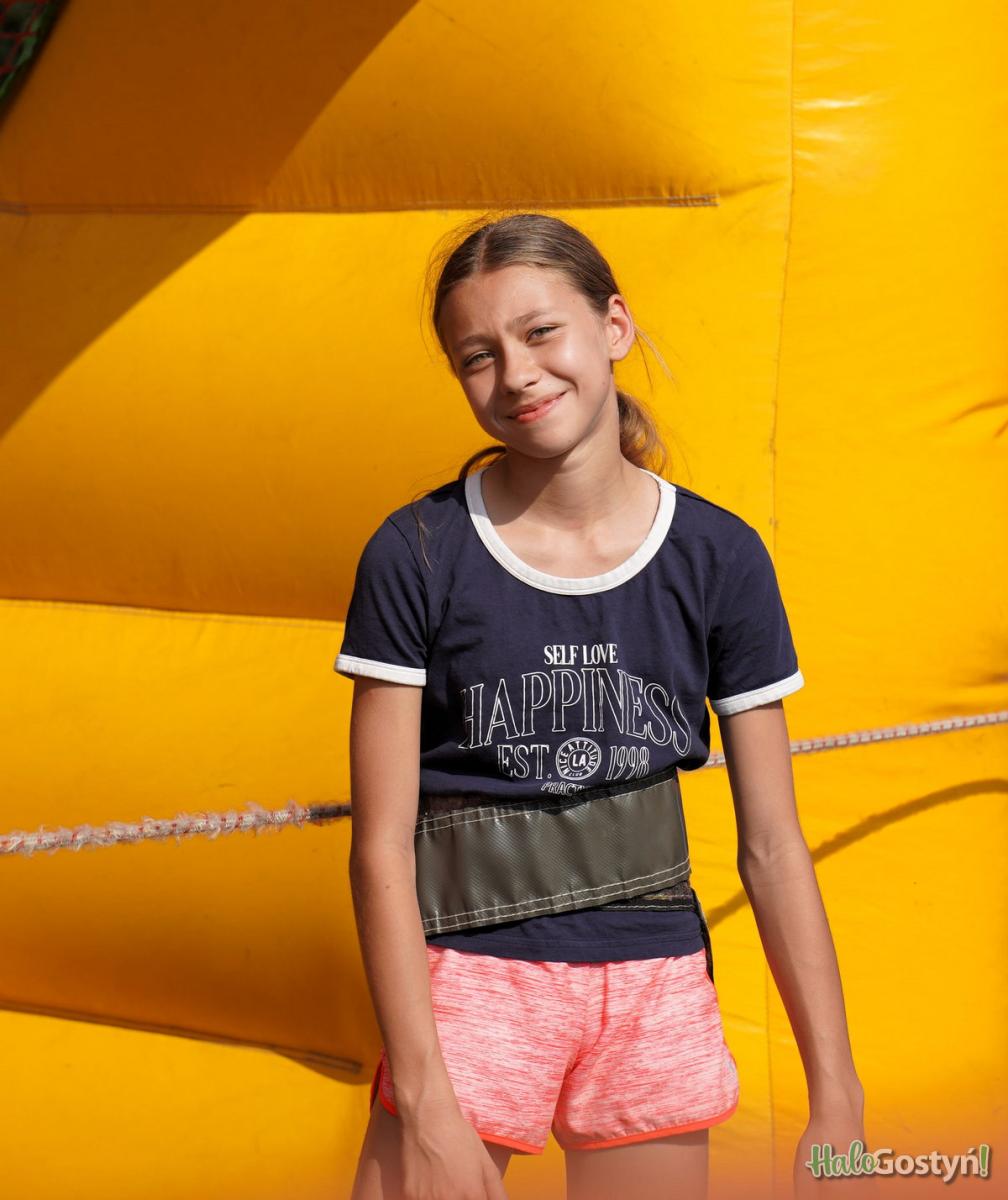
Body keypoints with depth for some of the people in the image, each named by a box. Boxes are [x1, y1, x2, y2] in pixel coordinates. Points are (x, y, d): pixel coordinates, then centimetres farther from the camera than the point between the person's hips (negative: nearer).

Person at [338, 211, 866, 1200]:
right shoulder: (417, 556, -6)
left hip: (656, 990, 2)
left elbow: (773, 846, 1)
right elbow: (381, 847, -8)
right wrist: (424, 1099, -15)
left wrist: (836, 1098, 0)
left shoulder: (717, 557, -1)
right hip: (472, 975, -2)